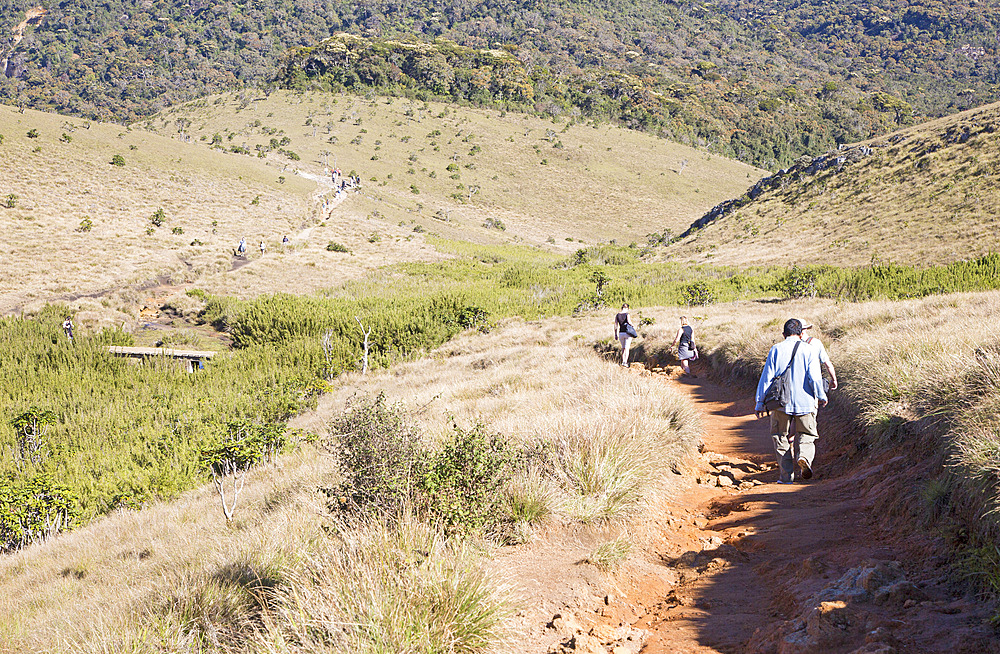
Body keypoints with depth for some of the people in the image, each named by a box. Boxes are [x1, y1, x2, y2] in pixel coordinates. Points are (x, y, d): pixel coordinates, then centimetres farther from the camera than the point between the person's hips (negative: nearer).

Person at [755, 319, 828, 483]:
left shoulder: (776, 350, 1)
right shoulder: (809, 350, -2)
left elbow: (766, 377, -1)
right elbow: (814, 377, -9)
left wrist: (760, 403, 4)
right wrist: (821, 397, 6)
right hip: (805, 402, -1)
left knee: (781, 437, 12)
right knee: (807, 435, 13)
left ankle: (786, 475, 8)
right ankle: (804, 456, -18)